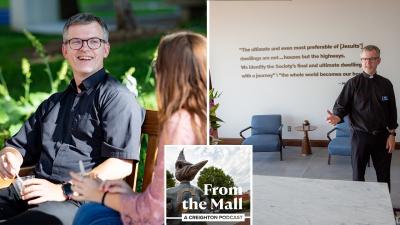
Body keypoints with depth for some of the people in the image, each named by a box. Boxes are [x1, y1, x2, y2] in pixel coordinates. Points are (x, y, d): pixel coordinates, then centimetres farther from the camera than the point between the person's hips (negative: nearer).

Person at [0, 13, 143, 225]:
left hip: (83, 200, -6)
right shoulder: (52, 103, 28)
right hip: (36, 190, 7)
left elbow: (122, 164, -10)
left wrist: (64, 191, -17)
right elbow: (20, 146, 28)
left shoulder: (116, 97, 1)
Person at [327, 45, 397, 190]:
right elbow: (341, 106, -5)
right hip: (360, 135, -2)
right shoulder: (353, 83, -4)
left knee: (384, 175, 10)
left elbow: (392, 112, 7)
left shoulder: (386, 84, 3)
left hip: (381, 136, 2)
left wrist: (392, 134, 2)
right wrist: (337, 117, -26)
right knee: (358, 174, 8)